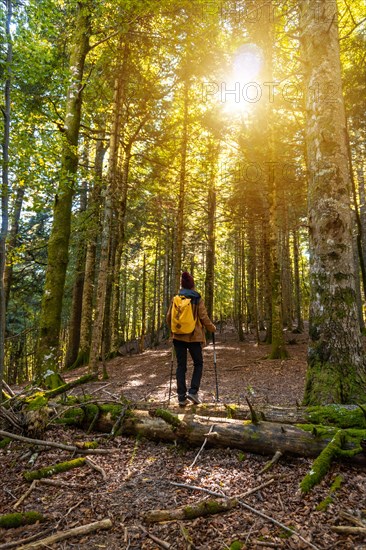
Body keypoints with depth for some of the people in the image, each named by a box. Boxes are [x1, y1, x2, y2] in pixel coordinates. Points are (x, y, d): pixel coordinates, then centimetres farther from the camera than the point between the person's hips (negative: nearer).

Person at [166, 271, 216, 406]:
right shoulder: (198, 299, -6)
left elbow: (168, 318, 5)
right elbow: (204, 318, -7)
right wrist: (212, 328, 10)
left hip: (178, 337, 3)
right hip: (194, 337, -2)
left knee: (181, 366, 10)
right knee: (198, 363, 15)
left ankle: (181, 397, 9)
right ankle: (193, 391, 2)